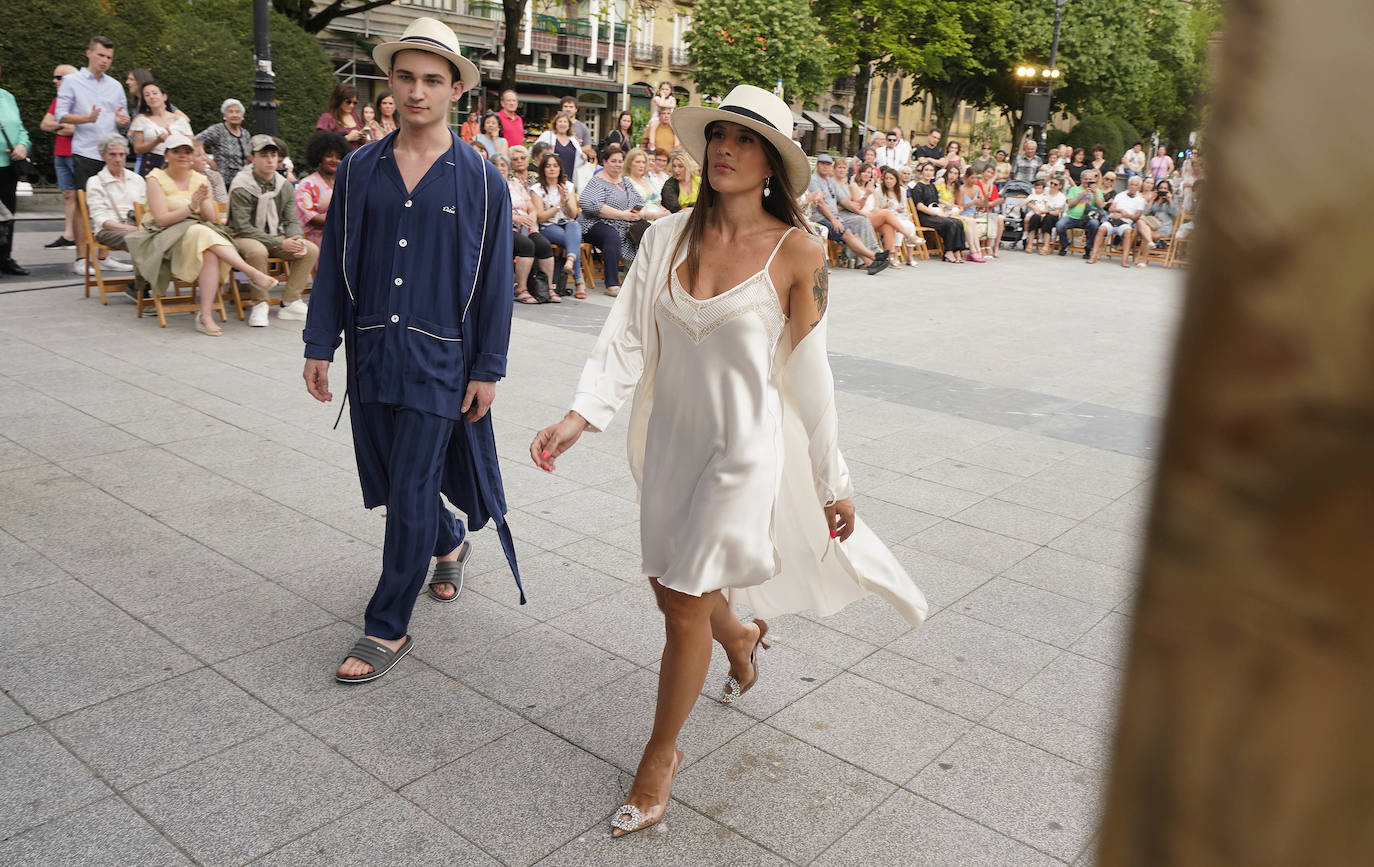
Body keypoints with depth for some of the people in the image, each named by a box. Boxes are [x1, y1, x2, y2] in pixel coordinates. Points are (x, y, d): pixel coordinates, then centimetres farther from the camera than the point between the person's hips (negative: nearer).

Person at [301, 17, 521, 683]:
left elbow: (495, 280, -2)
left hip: (439, 360, -4)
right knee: (388, 479, 15)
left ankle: (388, 628, 11)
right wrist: (319, 345, 5)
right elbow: (333, 263, 9)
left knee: (410, 494, -3)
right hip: (371, 353, 4)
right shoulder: (358, 170, 6)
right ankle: (449, 542, 45)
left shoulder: (481, 180, -3)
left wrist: (488, 370, -5)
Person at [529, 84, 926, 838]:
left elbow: (808, 374, -8)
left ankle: (660, 755, 24)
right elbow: (627, 336, -4)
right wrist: (581, 415, -18)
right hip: (669, 440, 5)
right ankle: (739, 639, 56)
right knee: (671, 584, 19)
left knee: (684, 606, -1)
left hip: (743, 448, -5)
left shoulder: (796, 252, -12)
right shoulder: (668, 238, -1)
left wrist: (835, 482, -4)